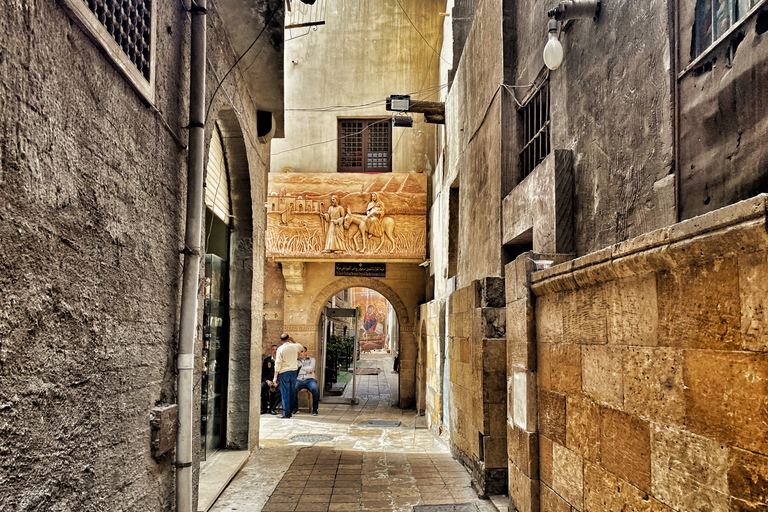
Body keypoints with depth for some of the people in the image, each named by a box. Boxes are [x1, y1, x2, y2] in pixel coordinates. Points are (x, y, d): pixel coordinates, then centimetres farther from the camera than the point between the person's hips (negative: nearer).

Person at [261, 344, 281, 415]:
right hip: (267, 380, 2)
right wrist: (267, 381, -10)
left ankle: (272, 408, -23)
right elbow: (263, 373, 9)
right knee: (261, 388, -31)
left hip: (277, 381, -2)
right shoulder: (266, 360, 10)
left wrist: (277, 382, -16)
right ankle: (264, 409, -15)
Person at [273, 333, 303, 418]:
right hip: (294, 371, 4)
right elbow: (300, 347, 29)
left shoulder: (280, 349, -8)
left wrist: (275, 376, -6)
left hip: (283, 372, -4)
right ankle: (290, 411, 15)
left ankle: (286, 413, -4)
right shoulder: (295, 346, 2)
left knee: (285, 393, -3)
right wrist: (293, 341, 19)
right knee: (292, 392, 10)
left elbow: (278, 363, -9)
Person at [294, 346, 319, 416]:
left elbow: (311, 368, -4)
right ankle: (295, 408, -19)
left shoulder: (312, 359, 16)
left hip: (309, 380, -1)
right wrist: (306, 371, -2)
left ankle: (315, 409, -23)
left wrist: (301, 368, 0)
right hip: (298, 380, 1)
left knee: (315, 389, -34)